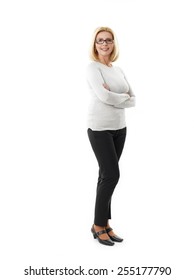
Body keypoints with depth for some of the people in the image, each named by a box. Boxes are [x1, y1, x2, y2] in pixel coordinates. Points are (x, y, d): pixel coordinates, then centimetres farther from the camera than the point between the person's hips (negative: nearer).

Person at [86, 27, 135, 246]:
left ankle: (104, 223, 17)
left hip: (119, 127, 6)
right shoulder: (93, 67, -6)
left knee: (107, 175, 8)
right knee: (111, 174, -8)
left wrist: (113, 97, -9)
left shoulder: (118, 70, 14)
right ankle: (98, 225, 7)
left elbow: (133, 100, 8)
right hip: (100, 128, -6)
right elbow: (104, 96, -20)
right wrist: (124, 97, -4)